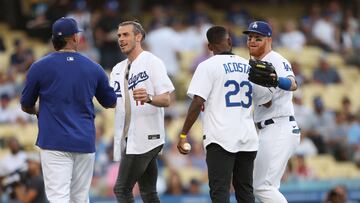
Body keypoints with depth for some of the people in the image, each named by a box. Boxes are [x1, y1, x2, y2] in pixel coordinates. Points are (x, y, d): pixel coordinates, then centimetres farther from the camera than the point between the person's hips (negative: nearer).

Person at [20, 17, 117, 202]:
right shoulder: (94, 68, 5)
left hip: (54, 143, -3)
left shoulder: (39, 67, -2)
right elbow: (111, 102, 19)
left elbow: (26, 106, 10)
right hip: (85, 143, 3)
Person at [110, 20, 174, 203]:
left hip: (144, 137, -8)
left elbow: (166, 100, -13)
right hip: (127, 138, 8)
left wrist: (148, 98, -33)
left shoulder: (152, 62, -6)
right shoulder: (118, 69, 18)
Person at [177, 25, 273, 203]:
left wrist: (183, 135, -8)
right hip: (248, 139, 5)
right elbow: (266, 100, 18)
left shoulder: (208, 66, -3)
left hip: (220, 139, -5)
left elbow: (198, 102, -11)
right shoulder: (249, 67, 12)